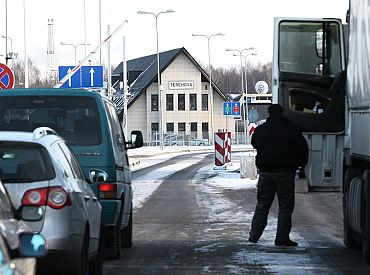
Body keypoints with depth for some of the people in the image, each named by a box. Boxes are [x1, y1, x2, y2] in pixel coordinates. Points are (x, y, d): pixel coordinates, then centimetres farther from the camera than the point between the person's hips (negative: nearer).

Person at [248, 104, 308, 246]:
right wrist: (301, 163, 7)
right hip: (284, 172, -4)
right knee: (285, 206, 1)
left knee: (262, 205, 12)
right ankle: (282, 238, -4)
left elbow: (254, 145, 21)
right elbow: (302, 147, -8)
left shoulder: (259, 130, 8)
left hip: (265, 171, 4)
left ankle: (254, 235, 8)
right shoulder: (290, 129, -6)